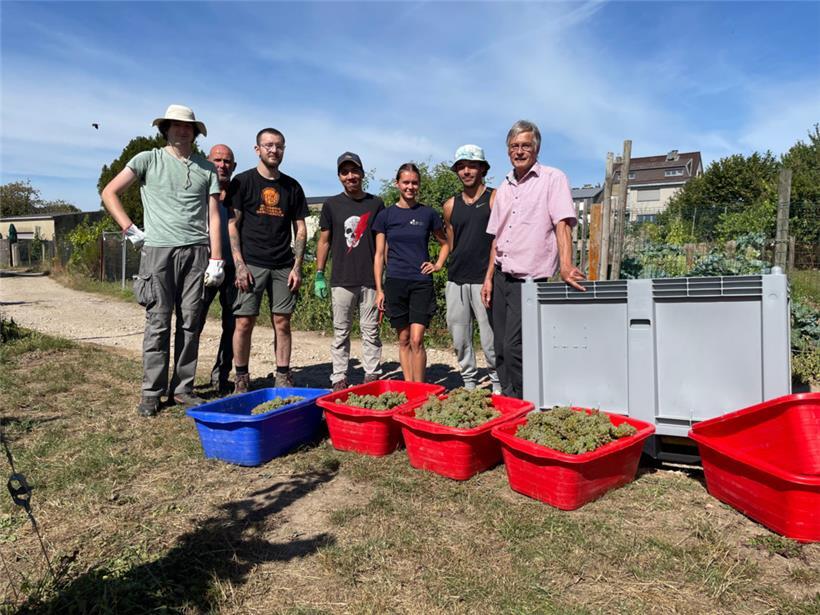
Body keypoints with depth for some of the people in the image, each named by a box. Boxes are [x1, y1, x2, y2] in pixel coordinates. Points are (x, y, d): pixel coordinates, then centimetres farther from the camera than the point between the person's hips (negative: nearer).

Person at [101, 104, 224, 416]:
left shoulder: (206, 168, 12)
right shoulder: (148, 160, 8)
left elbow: (213, 216, 8)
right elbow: (109, 193, 9)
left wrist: (216, 259, 1)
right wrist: (130, 230, 0)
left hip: (196, 251, 2)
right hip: (158, 250, -2)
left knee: (190, 322, 3)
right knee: (158, 323, -2)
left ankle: (183, 388, 12)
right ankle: (151, 392, 7)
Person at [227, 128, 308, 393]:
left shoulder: (292, 187, 12)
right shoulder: (242, 182, 3)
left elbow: (300, 229, 11)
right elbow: (232, 225, -1)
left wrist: (297, 266, 1)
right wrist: (239, 265, -10)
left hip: (283, 266, 3)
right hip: (251, 264, -3)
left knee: (282, 322, 4)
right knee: (244, 322, -3)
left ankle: (283, 378, 12)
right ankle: (241, 379, 9)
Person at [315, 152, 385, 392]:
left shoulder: (376, 204, 8)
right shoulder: (332, 204, 7)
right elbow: (324, 241, 9)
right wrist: (319, 275, 3)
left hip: (370, 279, 0)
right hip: (342, 280, 0)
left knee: (370, 331, 5)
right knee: (341, 332, 6)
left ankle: (372, 376, 13)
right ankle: (339, 378, 13)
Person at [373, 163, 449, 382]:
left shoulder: (428, 214, 4)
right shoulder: (386, 215, 5)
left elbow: (445, 243, 19)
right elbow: (379, 255, 7)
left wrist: (438, 264, 3)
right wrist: (379, 289, 2)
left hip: (422, 283, -1)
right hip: (395, 283, 1)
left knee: (416, 340, -9)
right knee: (404, 340, 7)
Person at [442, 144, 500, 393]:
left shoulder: (495, 199, 0)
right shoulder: (451, 206, 13)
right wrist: (446, 269, 16)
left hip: (483, 280, -5)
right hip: (456, 281, 5)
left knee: (490, 340, -6)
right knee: (459, 338, 8)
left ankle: (498, 385, 9)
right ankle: (469, 384, 21)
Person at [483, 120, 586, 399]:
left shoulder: (553, 179, -3)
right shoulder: (504, 187, 15)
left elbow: (562, 224, -15)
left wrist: (565, 266, -28)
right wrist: (489, 277, 12)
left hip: (529, 279, -6)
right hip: (502, 277, 6)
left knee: (514, 348, -11)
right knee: (501, 348, 9)